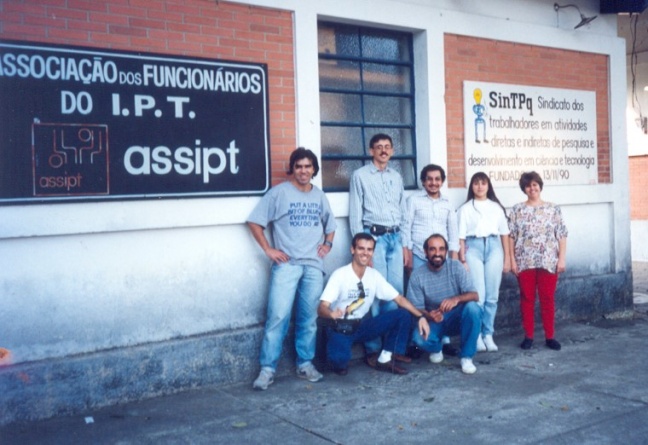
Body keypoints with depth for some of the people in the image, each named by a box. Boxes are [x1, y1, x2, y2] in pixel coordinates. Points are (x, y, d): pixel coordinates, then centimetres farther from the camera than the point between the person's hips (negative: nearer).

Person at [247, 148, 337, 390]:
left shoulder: (320, 196, 15)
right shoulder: (279, 192, -1)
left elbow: (330, 226, 27)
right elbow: (255, 221, -1)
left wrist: (327, 243, 9)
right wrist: (268, 249, -7)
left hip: (314, 265, 4)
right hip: (286, 264, -4)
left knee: (309, 318, 7)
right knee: (278, 316, -10)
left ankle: (305, 364, 19)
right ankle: (267, 369, -4)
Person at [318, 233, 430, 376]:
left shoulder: (374, 275, -1)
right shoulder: (340, 275, -17)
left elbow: (399, 299, 1)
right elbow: (321, 308, -24)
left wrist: (420, 316, -12)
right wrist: (332, 314, -48)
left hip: (361, 325, 5)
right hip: (340, 328, -5)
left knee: (404, 315, -10)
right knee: (339, 358, -37)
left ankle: (385, 359, 0)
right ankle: (339, 360, 3)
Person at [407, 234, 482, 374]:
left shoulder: (456, 267, -11)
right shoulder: (417, 275, -11)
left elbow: (474, 295, -17)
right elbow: (416, 308, -9)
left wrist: (456, 299, -40)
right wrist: (429, 316, -33)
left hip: (457, 318, 0)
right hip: (433, 321, 0)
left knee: (473, 307, -33)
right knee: (419, 337, -32)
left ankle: (467, 357, -15)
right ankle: (436, 349, 8)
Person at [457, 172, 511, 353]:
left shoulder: (496, 207, 16)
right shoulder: (465, 208, 8)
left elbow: (504, 233, 16)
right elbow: (461, 235, 3)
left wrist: (507, 257, 11)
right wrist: (462, 258, -5)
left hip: (493, 246, 3)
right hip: (473, 247, -2)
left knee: (492, 295, 1)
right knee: (477, 295, -9)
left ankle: (488, 334, 10)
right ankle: (476, 335, 0)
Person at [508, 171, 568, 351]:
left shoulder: (553, 209, 5)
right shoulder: (517, 210, 4)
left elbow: (561, 236, 2)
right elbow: (511, 237, 2)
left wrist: (561, 259, -5)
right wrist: (512, 260, -4)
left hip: (548, 261, 0)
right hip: (525, 262, 0)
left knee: (547, 299, 4)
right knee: (527, 299, 5)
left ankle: (550, 336, 13)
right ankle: (528, 336, 13)